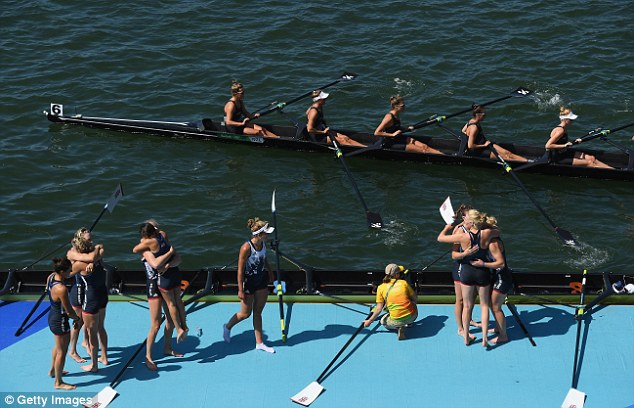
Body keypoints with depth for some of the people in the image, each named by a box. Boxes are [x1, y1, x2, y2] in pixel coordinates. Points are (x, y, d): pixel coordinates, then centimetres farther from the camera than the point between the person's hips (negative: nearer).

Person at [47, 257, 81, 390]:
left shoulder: (51, 277, -8)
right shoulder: (61, 289, -34)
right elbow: (68, 310, -24)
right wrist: (77, 318, -3)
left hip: (52, 316, 9)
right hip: (60, 321, -9)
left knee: (58, 346, 31)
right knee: (62, 352, 8)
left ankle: (53, 370, 51)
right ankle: (58, 382, 22)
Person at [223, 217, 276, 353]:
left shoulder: (262, 243, -7)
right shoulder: (246, 248, -28)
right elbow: (240, 270, -22)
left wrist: (270, 272, 24)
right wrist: (240, 290, -19)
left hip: (261, 280, 6)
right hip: (249, 281, -6)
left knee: (258, 312, 14)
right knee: (245, 313, 10)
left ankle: (259, 343, 22)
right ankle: (227, 327, 38)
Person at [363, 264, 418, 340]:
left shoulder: (381, 288, 3)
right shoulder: (404, 283, 4)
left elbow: (379, 308, 2)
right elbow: (414, 298, 14)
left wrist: (369, 321, 15)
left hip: (397, 320, -3)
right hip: (412, 316, 3)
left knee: (383, 321, 28)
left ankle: (399, 327, 1)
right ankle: (409, 322, 18)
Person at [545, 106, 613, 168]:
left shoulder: (564, 129, 7)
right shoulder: (560, 130, -22)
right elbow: (548, 146, -29)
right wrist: (564, 145, -26)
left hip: (565, 153, 10)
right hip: (559, 158, -10)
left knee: (591, 158, 2)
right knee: (589, 163, -9)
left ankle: (612, 169, 2)